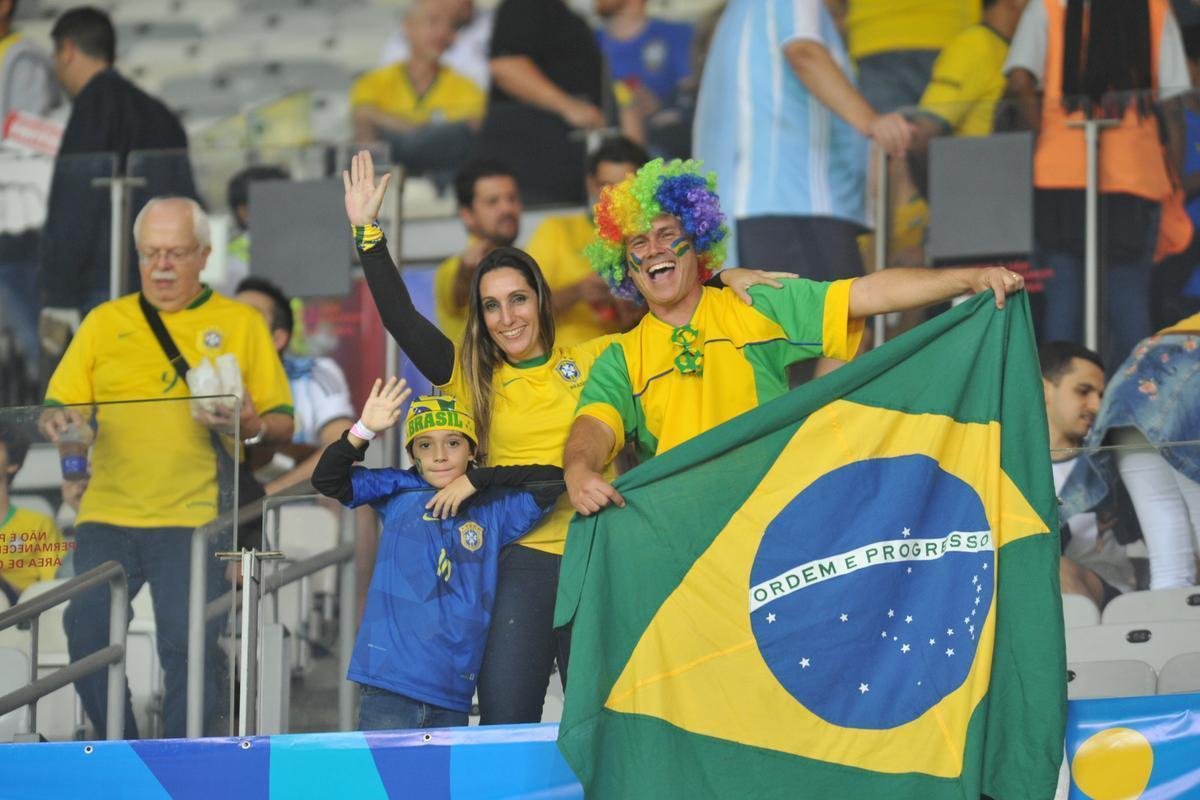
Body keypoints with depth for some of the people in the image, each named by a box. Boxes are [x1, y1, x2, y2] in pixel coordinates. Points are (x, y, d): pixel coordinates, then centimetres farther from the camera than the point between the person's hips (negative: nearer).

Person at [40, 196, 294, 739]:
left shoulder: (240, 324, 9)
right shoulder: (104, 322, 15)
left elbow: (282, 424, 7)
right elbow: (57, 408, 11)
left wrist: (251, 426, -15)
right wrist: (60, 424, -12)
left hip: (193, 517, -2)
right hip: (107, 515, 3)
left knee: (190, 644, -12)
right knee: (86, 631, -9)